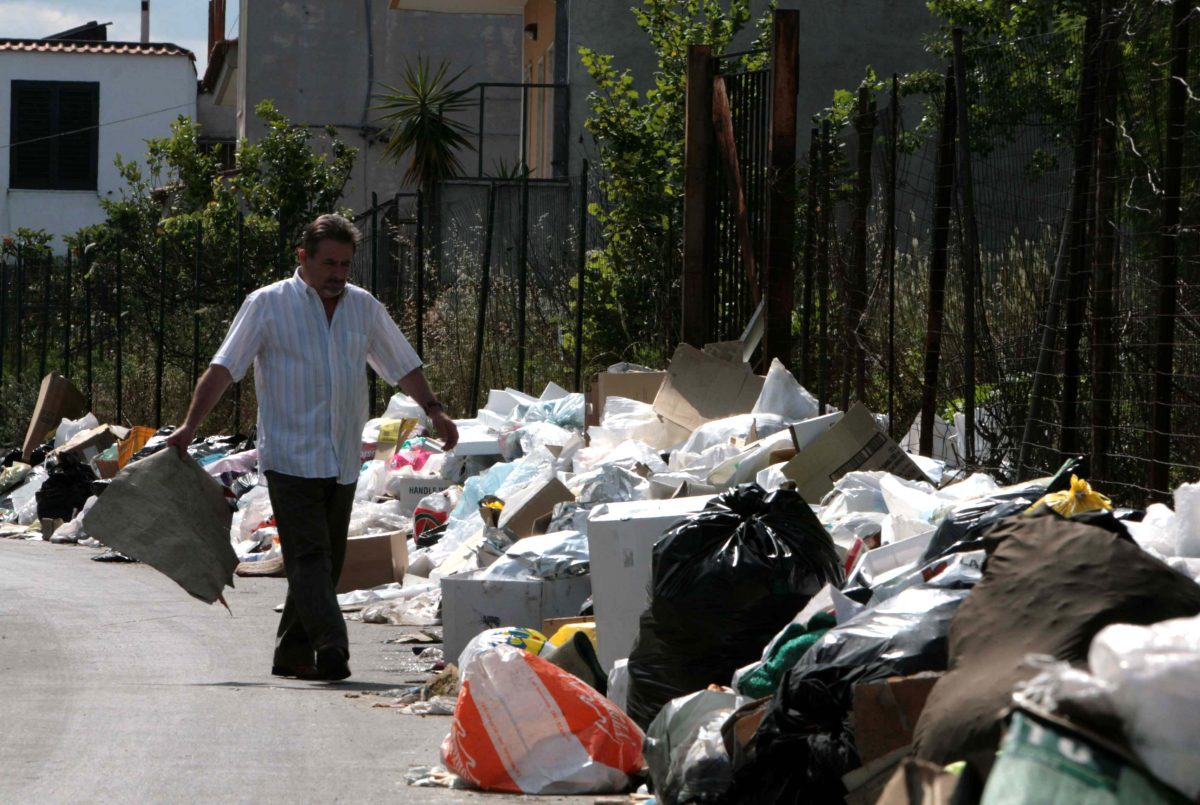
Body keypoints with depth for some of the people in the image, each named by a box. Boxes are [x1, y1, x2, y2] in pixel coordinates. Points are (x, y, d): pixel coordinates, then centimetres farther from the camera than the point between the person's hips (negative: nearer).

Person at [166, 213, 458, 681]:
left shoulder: (364, 308, 12)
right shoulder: (268, 305, -2)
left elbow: (402, 366, 23)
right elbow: (223, 369, -6)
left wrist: (433, 410, 12)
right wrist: (190, 426, -14)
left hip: (342, 462, 5)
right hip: (290, 457, -5)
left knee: (325, 561, 7)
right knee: (309, 555, -14)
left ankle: (292, 655, 14)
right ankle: (331, 647, -23)